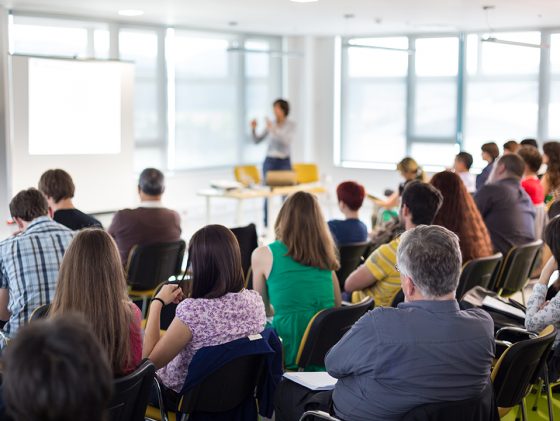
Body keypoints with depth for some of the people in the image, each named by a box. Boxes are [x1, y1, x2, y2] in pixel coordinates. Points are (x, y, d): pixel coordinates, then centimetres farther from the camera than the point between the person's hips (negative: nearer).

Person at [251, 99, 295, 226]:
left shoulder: (291, 125, -3)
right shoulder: (271, 124, 6)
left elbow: (287, 141, -20)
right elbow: (257, 141, 7)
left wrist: (274, 129, -28)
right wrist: (253, 129, -11)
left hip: (284, 162, -2)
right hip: (269, 161, 2)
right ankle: (266, 226, 5)